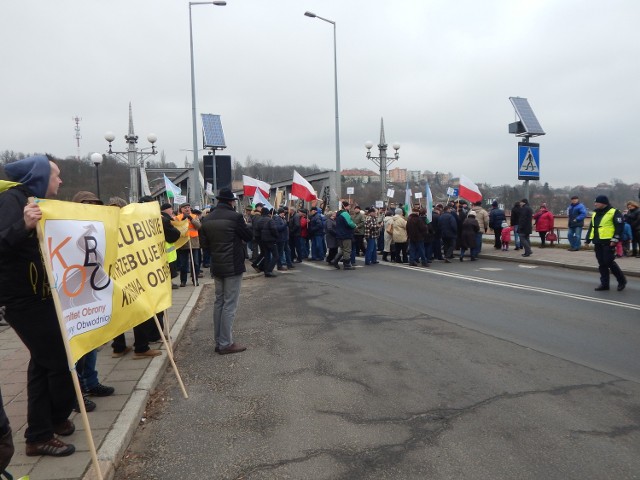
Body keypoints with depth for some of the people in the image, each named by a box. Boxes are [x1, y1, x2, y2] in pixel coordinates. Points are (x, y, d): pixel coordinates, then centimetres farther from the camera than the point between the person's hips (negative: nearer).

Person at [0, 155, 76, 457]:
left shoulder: (39, 201, 15)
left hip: (41, 296, 10)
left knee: (44, 361, 13)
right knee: (61, 360, -3)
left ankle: (39, 434, 23)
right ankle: (56, 419, 20)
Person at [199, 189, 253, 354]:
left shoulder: (207, 219, 4)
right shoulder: (235, 216, -15)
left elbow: (205, 241, 11)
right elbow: (248, 236, -4)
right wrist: (243, 225, 13)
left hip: (216, 266, 7)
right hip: (233, 266, -6)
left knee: (219, 302, 14)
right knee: (229, 304, -2)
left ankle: (218, 341, 19)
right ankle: (226, 343, 2)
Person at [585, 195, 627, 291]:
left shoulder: (614, 212, -7)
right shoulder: (595, 214, 17)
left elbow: (620, 226, -12)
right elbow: (591, 227, 22)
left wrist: (615, 239, -20)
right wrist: (587, 239, 17)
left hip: (608, 242, -7)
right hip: (598, 243, 7)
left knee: (609, 262, -7)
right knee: (602, 264, 8)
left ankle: (622, 281, 11)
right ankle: (604, 283, 14)